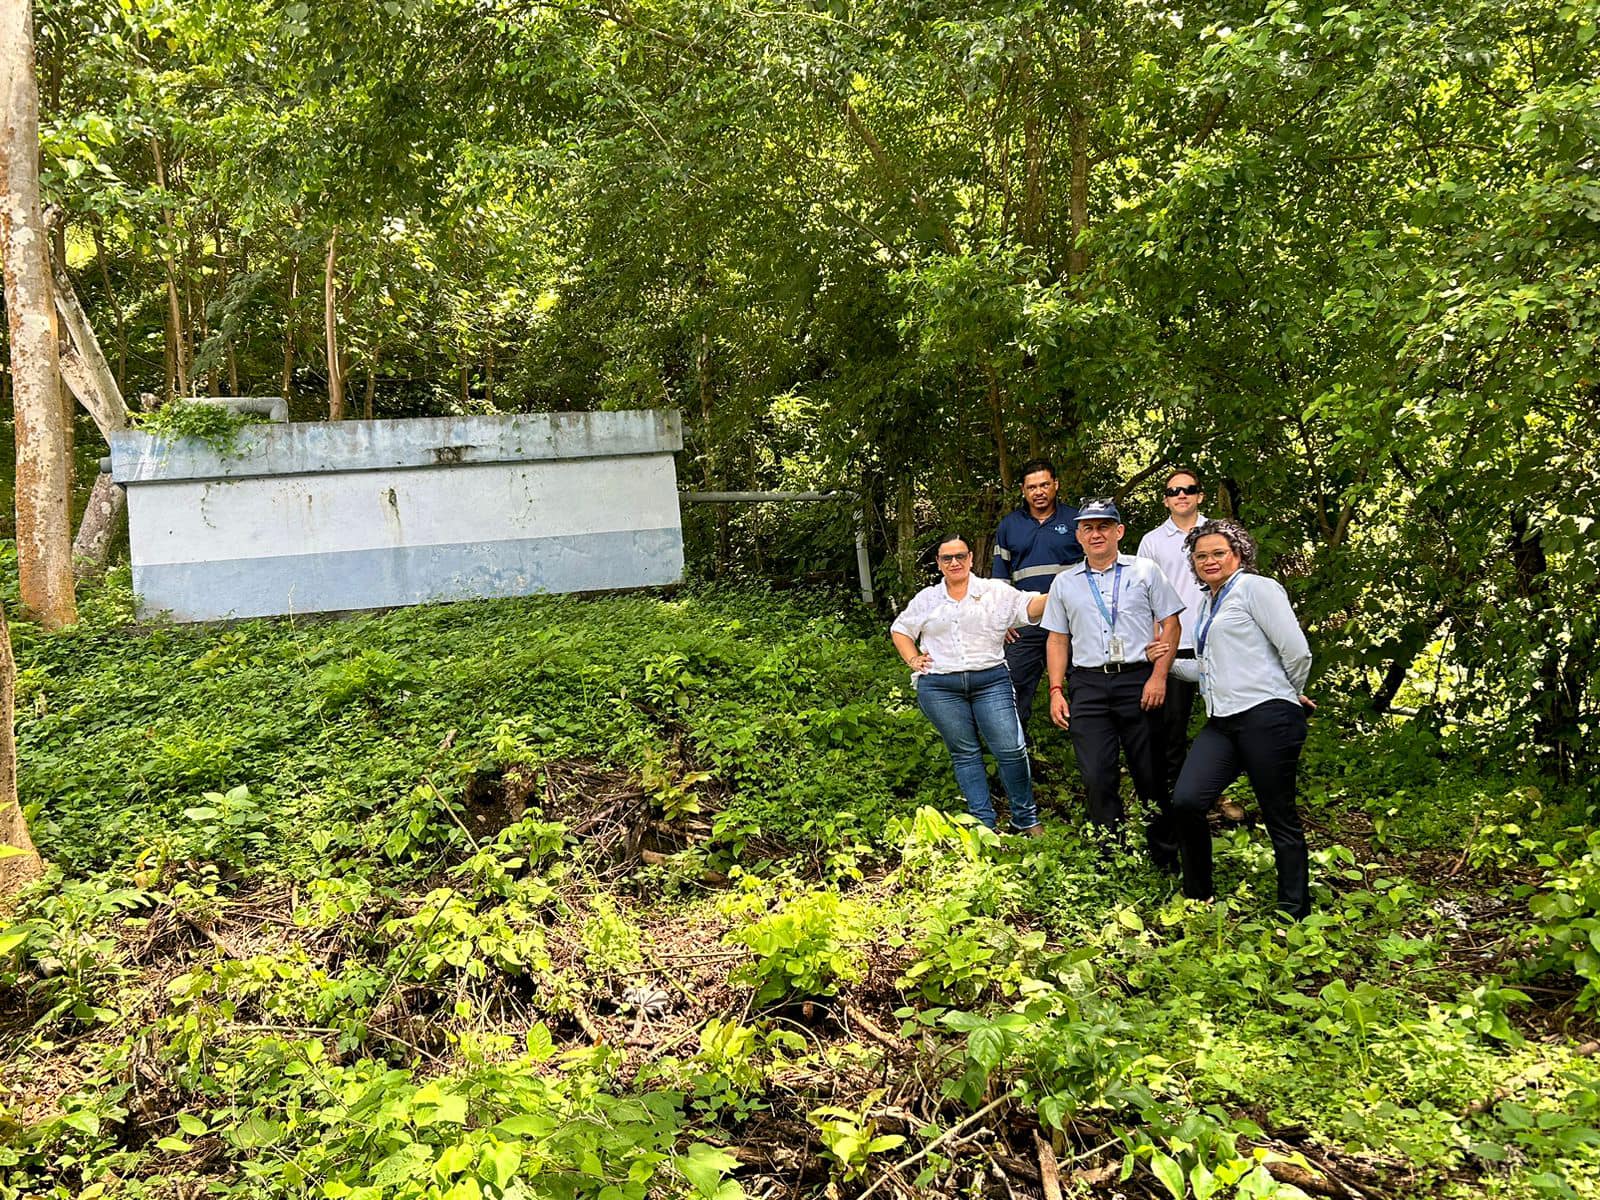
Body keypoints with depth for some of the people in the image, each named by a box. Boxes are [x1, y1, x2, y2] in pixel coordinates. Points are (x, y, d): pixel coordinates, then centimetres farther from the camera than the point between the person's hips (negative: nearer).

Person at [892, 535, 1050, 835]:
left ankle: (1025, 819, 12)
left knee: (1011, 750, -4)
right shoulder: (926, 599, 12)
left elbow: (1029, 606, -8)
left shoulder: (996, 592, 5)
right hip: (939, 687, 2)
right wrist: (913, 660, 9)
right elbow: (900, 629, 23)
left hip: (991, 680, -1)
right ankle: (984, 822, 15)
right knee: (964, 753, 7)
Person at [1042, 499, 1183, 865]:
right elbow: (1057, 639, 16)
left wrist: (1158, 676, -6)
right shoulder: (1064, 582, 15)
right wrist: (1056, 690, 6)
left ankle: (1166, 858, 15)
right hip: (1087, 686, 2)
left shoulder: (1145, 571, 8)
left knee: (1150, 774, 3)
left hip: (1138, 680, -2)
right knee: (1097, 777, -3)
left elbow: (1170, 623, 4)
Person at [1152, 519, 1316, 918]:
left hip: (1266, 718, -7)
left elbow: (1297, 652, -8)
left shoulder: (1255, 587, -3)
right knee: (1186, 801, -10)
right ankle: (1197, 898, 7)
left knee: (1280, 818, 1)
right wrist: (1170, 662, 20)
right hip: (1222, 722, 7)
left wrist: (1292, 694, 7)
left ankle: (1294, 912, 13)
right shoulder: (1208, 605, 22)